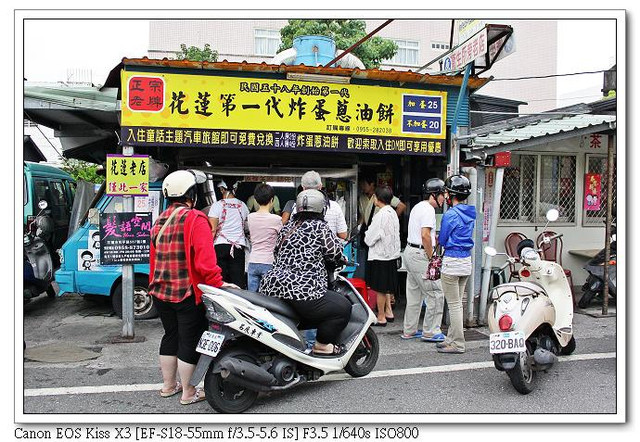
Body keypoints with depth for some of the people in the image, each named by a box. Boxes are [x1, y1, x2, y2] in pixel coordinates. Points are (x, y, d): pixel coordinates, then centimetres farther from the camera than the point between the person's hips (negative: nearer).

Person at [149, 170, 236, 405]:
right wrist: (218, 283, -18)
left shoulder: (160, 221, 9)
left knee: (170, 336, 20)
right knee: (189, 341, 4)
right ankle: (188, 393, 13)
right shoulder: (195, 219, -15)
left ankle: (168, 385, 32)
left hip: (161, 293, 8)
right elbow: (204, 259, -24)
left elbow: (154, 258, 15)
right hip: (187, 294, -8)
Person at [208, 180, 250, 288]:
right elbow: (247, 228, 17)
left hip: (220, 246, -2)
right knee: (238, 281, 2)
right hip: (239, 246, 2)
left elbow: (212, 230, -8)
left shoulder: (217, 205, -3)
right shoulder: (242, 205, 8)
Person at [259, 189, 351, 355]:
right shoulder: (319, 226, -2)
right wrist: (336, 240, 21)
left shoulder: (287, 226, 18)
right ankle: (322, 344, 7)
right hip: (301, 291, -9)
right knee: (343, 307, 3)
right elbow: (335, 252, -2)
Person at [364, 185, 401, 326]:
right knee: (387, 287, 20)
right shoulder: (393, 213, 6)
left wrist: (367, 236, 4)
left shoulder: (381, 215, -21)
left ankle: (381, 317, 10)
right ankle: (389, 312, 28)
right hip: (392, 254, 9)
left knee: (380, 289, 2)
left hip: (380, 256, -9)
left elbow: (370, 239, -18)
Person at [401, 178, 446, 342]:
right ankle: (430, 332, 2)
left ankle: (409, 330, 20)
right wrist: (432, 258, -17)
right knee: (435, 294, -4)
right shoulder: (428, 209, -14)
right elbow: (425, 235, -23)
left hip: (410, 251, 11)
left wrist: (435, 237, 16)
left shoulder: (418, 207, 18)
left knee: (414, 294, 15)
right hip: (420, 255, -11)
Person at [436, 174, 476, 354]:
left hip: (452, 263, -8)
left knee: (454, 305, -1)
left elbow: (442, 240, -9)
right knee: (458, 303, 14)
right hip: (467, 260, 8)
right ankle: (452, 338, 23)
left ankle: (457, 344, 4)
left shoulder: (450, 214, -16)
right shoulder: (470, 214, 8)